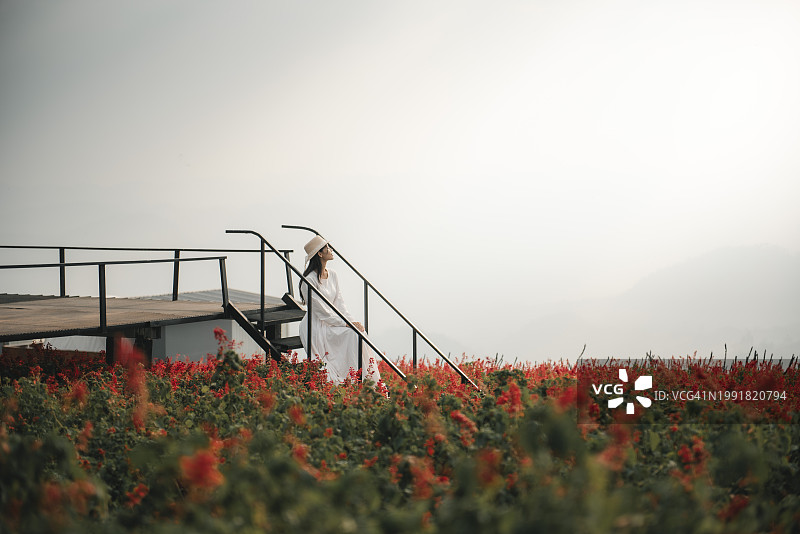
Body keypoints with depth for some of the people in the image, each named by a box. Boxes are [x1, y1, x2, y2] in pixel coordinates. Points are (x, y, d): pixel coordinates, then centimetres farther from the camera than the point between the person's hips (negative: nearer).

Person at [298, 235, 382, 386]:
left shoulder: (332, 274, 8)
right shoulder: (309, 280, -17)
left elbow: (339, 304, 8)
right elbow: (321, 311, -18)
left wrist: (352, 321, -9)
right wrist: (347, 323, -20)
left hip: (332, 321, 7)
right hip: (315, 327, -7)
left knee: (357, 331, -20)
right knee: (352, 333, -25)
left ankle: (367, 378, -20)